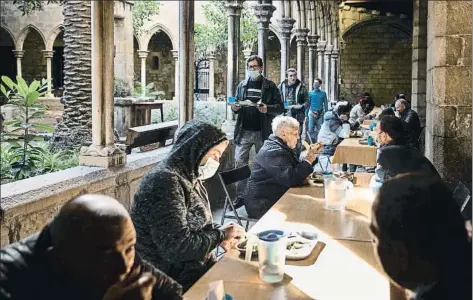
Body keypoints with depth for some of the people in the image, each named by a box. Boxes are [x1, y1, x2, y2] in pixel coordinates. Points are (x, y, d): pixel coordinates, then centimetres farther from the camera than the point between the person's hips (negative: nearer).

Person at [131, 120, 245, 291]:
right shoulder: (165, 181, -23)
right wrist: (220, 235, -14)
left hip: (193, 267, 9)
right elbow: (177, 248, -27)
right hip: (172, 278, -8)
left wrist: (221, 236, -5)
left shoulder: (190, 178, 7)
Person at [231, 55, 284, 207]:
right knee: (240, 163, -1)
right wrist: (235, 107, -4)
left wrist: (268, 109, -19)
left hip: (262, 132, -2)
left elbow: (280, 107, -1)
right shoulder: (242, 85, 11)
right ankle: (240, 196, 6)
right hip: (244, 132, 3)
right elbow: (236, 103, 19)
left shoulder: (270, 86, 0)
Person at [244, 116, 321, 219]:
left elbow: (297, 169, 18)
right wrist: (307, 160, -18)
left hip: (276, 199, 10)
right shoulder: (273, 152, -20)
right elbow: (291, 179, -27)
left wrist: (311, 157, 5)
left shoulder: (283, 148, 12)